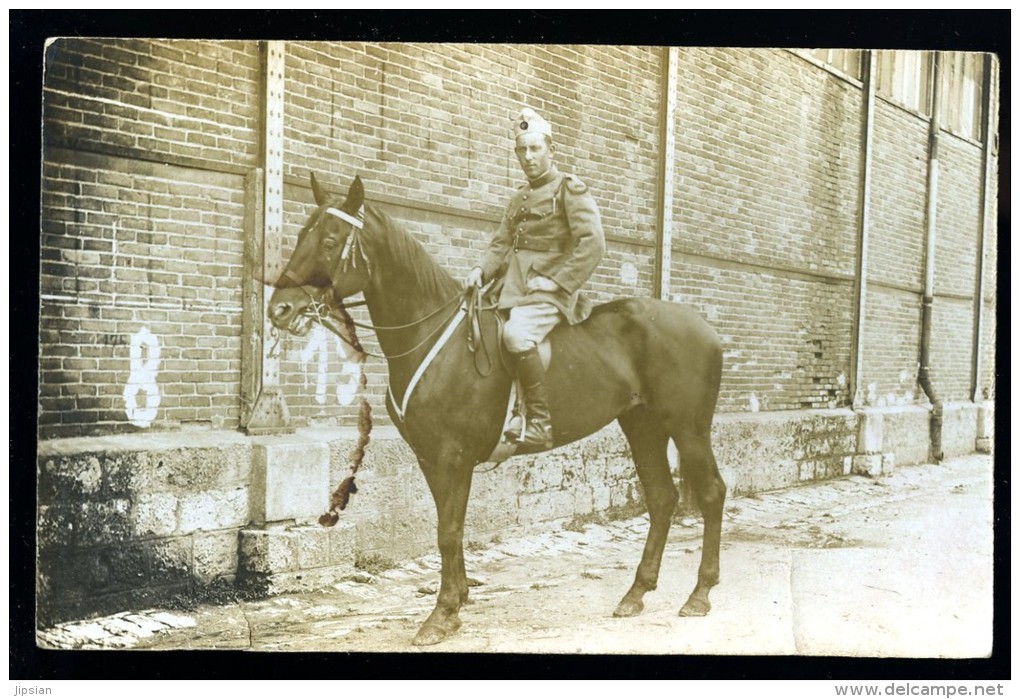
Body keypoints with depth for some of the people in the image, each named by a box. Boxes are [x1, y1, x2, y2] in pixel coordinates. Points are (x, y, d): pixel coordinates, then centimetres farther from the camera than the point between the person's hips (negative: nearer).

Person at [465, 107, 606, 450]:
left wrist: (556, 281, -17)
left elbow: (593, 244, -10)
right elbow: (501, 244, 18)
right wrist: (482, 269, -3)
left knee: (516, 335, -35)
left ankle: (539, 423, -26)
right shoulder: (518, 198, 22)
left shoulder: (570, 189, 0)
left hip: (547, 289, -8)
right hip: (512, 287, 9)